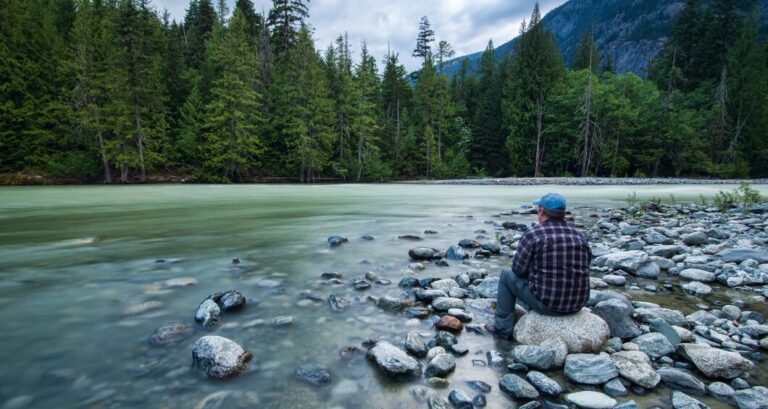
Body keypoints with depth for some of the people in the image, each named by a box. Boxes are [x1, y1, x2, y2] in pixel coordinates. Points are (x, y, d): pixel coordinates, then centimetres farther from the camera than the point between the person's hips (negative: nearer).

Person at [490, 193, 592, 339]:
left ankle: (504, 328, 21)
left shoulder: (532, 234, -13)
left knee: (507, 276, 16)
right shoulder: (581, 237, 3)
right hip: (577, 303, 6)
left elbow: (518, 269, -6)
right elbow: (582, 269, 15)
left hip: (546, 303, -6)